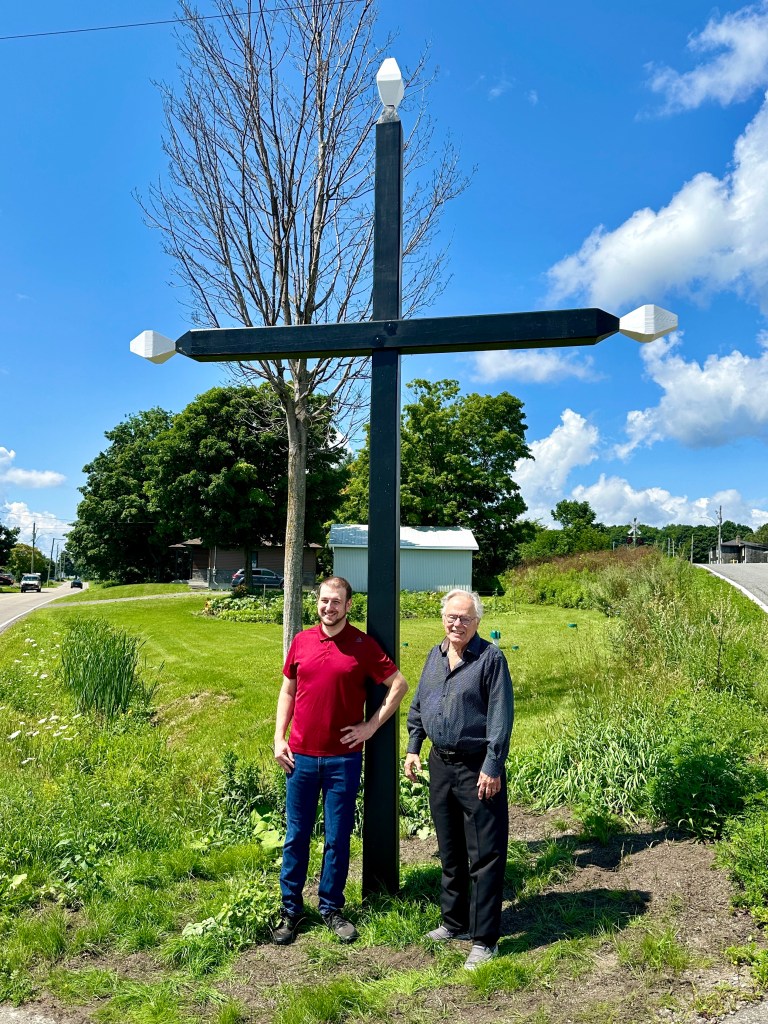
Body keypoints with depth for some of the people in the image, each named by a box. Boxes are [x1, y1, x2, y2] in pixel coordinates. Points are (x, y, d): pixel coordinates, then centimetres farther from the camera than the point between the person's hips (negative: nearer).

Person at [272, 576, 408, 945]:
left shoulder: (363, 645, -6)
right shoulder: (301, 641, 3)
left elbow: (399, 685, -2)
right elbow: (287, 691, 12)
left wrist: (371, 726, -6)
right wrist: (279, 738, 4)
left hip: (343, 758, -2)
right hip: (301, 756, 2)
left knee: (338, 838, 10)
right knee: (296, 836, 12)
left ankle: (331, 907, 28)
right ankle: (290, 909, 27)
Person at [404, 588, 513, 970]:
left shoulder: (490, 658, -12)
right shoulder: (435, 655, 8)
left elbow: (501, 717, -15)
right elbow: (418, 705, 16)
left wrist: (492, 767, -18)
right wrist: (413, 748, 11)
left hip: (477, 768, -6)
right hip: (440, 764, 7)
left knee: (484, 855, 2)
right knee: (450, 852, 19)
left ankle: (485, 939, 15)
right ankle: (454, 922, 35)